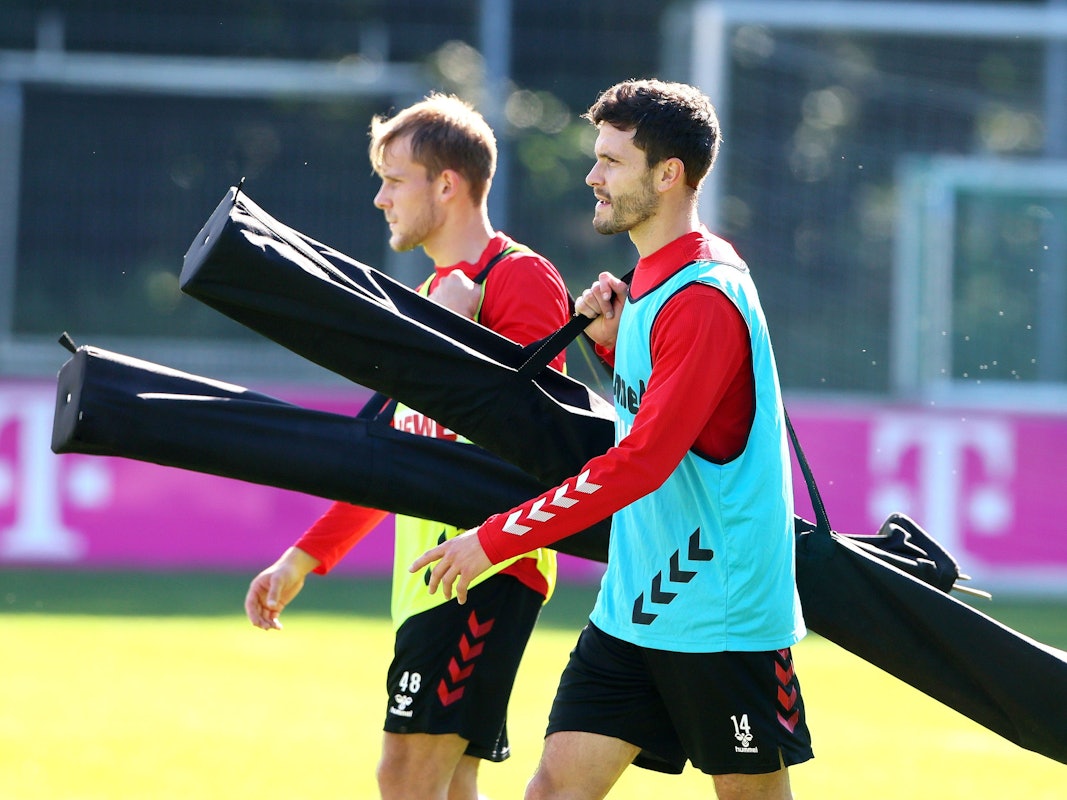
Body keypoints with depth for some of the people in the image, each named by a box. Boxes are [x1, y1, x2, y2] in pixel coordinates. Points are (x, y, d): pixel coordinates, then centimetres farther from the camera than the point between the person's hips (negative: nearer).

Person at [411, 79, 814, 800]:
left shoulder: (703, 299, -19)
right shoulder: (652, 283, 12)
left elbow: (642, 461, -25)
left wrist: (497, 538, -22)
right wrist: (613, 340, 8)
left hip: (721, 616, -9)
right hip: (632, 608, 9)